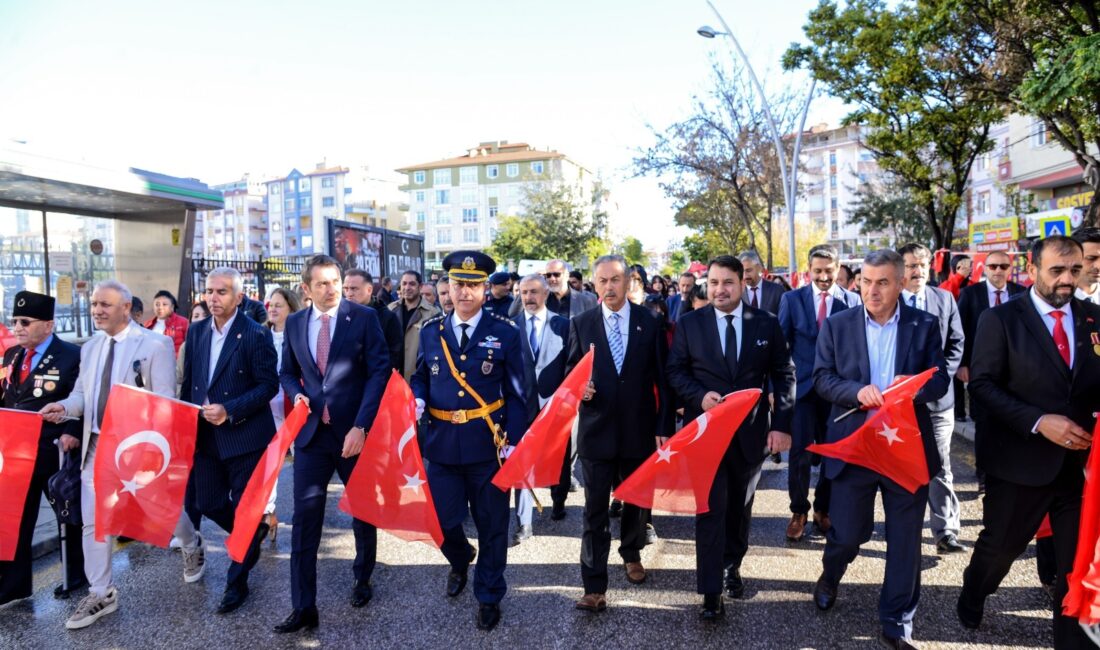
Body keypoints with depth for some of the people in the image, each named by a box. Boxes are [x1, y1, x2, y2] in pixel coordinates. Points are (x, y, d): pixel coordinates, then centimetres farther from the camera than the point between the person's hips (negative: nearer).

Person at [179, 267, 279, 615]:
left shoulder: (256, 334, -12)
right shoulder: (196, 332, 7)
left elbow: (269, 385, -14)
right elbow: (188, 383, 14)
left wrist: (230, 411, -22)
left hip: (245, 436, -6)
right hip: (205, 436, 6)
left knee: (244, 510, 4)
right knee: (208, 504, 13)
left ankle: (237, 583, 20)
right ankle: (254, 535, 42)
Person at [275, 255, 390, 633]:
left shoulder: (364, 317, -8)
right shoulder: (295, 323, 5)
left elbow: (380, 371, -12)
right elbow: (287, 371, 16)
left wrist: (361, 426, -19)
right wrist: (296, 394, -7)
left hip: (355, 431, -2)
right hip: (311, 431, 3)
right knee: (305, 518, 1)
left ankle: (363, 580, 38)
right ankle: (304, 608, 13)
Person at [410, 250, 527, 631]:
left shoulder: (505, 333, -3)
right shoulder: (430, 331, 4)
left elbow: (516, 394, -3)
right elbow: (421, 377, 13)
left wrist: (513, 441, -10)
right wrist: (417, 400, -10)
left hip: (489, 443, -2)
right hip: (442, 443, 2)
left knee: (491, 524, 9)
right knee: (440, 521, 11)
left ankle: (489, 596, 30)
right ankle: (460, 561, 46)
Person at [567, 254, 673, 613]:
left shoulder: (649, 322, -1)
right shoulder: (581, 323, 0)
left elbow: (663, 379, 0)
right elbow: (571, 371, 7)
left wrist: (664, 427, -3)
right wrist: (578, 387, -16)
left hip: (639, 429, 1)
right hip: (597, 430, -1)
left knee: (636, 501, 19)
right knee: (595, 511, 0)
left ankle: (631, 554, 45)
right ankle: (594, 587, 8)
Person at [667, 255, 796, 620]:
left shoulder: (767, 324, 0)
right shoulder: (689, 324, -2)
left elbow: (783, 375, 1)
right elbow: (675, 371, -1)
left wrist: (782, 425, -6)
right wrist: (700, 396, -19)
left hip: (751, 430, 2)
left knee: (740, 505, 17)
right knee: (711, 508, -1)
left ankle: (732, 566, 40)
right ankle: (711, 591, 7)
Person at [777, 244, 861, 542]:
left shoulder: (852, 301, 1)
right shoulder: (791, 299, 1)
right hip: (802, 385, -1)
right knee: (800, 453, -3)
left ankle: (823, 510, 28)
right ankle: (799, 511, 16)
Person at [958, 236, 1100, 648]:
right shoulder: (1001, 319, -6)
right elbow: (982, 384, -11)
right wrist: (1038, 422, -20)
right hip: (1022, 459, -3)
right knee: (1000, 544, 15)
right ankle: (971, 600, 44)